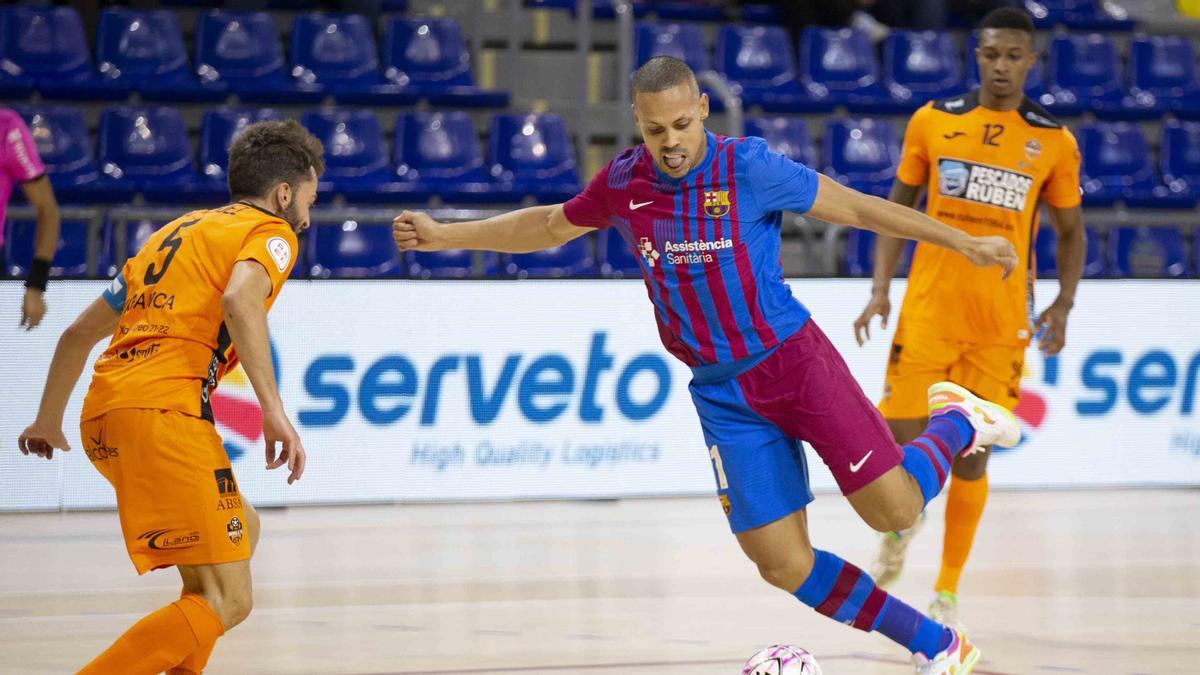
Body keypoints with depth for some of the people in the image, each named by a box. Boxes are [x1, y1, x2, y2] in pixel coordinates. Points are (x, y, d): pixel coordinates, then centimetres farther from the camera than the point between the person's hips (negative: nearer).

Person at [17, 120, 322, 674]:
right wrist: (274, 411, -20)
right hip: (162, 407, -9)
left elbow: (79, 332, 33)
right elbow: (240, 300, -18)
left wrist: (48, 420, 45)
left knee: (241, 529, 27)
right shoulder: (270, 232, 7)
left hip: (104, 409, 9)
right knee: (226, 601, -10)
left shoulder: (177, 231, 29)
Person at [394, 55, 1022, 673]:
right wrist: (442, 236, 18)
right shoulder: (623, 184, -1)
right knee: (783, 566, -5)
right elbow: (549, 226, 19)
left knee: (895, 509, -12)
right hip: (721, 393, 3)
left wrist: (964, 242, -4)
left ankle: (955, 422, 22)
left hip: (793, 359, -3)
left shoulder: (748, 167, -13)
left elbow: (855, 207, -4)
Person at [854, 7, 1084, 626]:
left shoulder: (1054, 143, 0)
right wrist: (880, 290, -1)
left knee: (970, 457, 2)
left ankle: (947, 593, 14)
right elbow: (898, 206, 9)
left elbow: (1070, 231, 10)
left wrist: (1063, 306, -4)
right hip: (928, 312, 0)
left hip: (1001, 324, 0)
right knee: (903, 439, -4)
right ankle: (899, 526, 29)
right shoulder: (933, 122, 1)